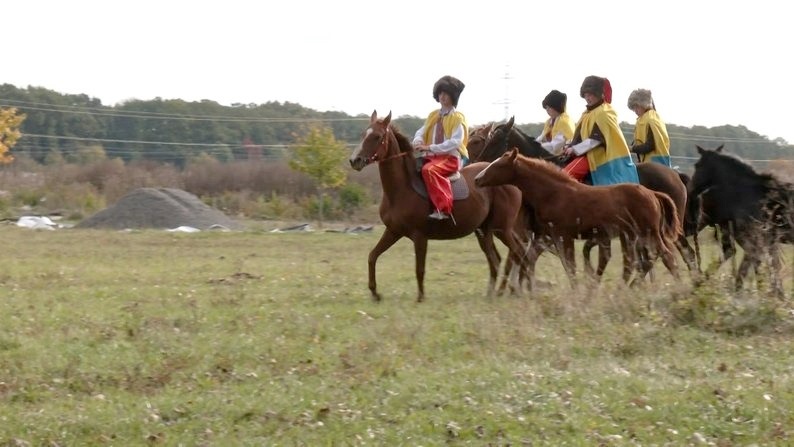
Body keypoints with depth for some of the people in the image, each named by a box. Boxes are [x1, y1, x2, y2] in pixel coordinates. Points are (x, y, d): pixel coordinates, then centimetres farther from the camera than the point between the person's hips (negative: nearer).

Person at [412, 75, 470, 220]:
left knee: (429, 170, -35)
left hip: (451, 157, -8)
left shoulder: (457, 118, -4)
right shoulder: (433, 116, 17)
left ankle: (443, 209, -41)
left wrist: (431, 147, -22)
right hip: (432, 156, 8)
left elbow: (455, 141, -15)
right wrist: (418, 141, -12)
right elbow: (421, 131, 14)